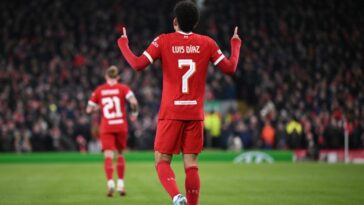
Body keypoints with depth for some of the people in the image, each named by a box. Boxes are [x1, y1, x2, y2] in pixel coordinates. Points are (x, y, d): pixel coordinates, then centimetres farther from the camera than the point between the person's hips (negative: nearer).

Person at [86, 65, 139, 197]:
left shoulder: (99, 90, 6)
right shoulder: (122, 88, 2)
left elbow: (89, 109, 7)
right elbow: (133, 101, -15)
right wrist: (134, 113, 2)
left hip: (106, 128, -1)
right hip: (121, 126, 1)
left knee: (108, 155, -7)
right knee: (120, 154, 17)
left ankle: (110, 182, -28)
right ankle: (121, 183, 16)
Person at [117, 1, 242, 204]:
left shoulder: (163, 41, -2)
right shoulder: (207, 43, 3)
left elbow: (138, 64, -9)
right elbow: (230, 67, 5)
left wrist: (123, 44, 8)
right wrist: (236, 44, 23)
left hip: (171, 113, -2)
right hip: (195, 113, 2)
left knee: (162, 161, 4)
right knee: (191, 164, 5)